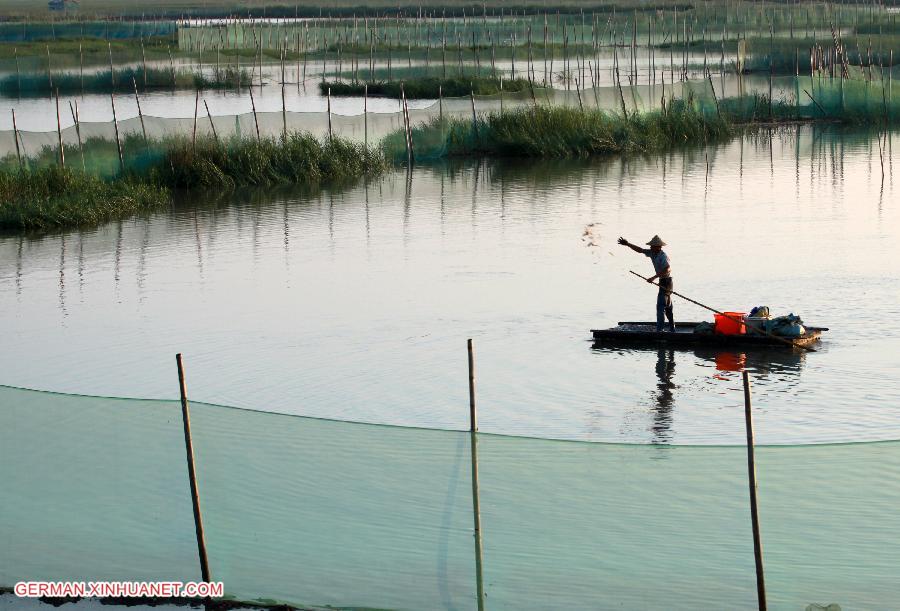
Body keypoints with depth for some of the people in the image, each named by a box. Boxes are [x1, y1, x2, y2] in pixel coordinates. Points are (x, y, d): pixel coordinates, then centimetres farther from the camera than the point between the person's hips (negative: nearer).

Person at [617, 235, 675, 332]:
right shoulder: (652, 253, 5)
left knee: (660, 306, -14)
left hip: (666, 281, -10)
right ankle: (672, 330, 23)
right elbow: (640, 250, 11)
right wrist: (627, 244, 3)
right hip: (662, 281, 10)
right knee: (668, 308, 15)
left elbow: (667, 270, -31)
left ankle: (659, 330, -18)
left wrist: (653, 277, -30)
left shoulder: (663, 256, -21)